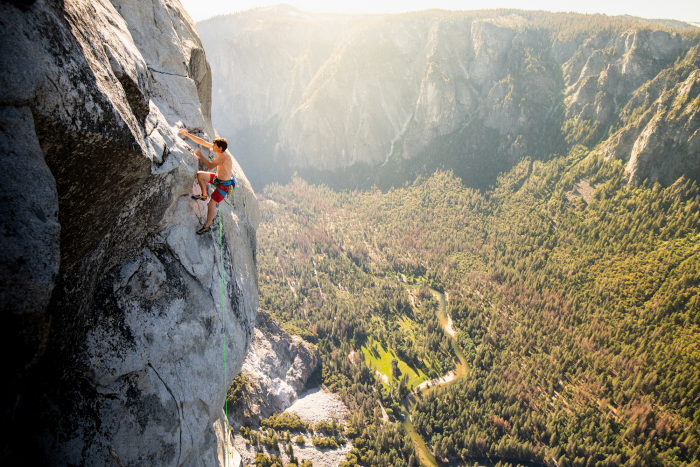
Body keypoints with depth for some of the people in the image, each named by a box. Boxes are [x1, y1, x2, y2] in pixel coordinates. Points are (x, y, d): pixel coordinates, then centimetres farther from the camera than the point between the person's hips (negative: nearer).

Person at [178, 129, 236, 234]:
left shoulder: (224, 155, -31)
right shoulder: (220, 148, -5)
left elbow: (210, 166, -29)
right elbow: (203, 142, 1)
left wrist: (200, 155, -24)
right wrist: (187, 134, 0)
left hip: (224, 184, -9)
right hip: (218, 178, 9)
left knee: (211, 204, -4)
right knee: (199, 175, 15)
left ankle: (207, 226, 13)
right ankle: (204, 195, 34)